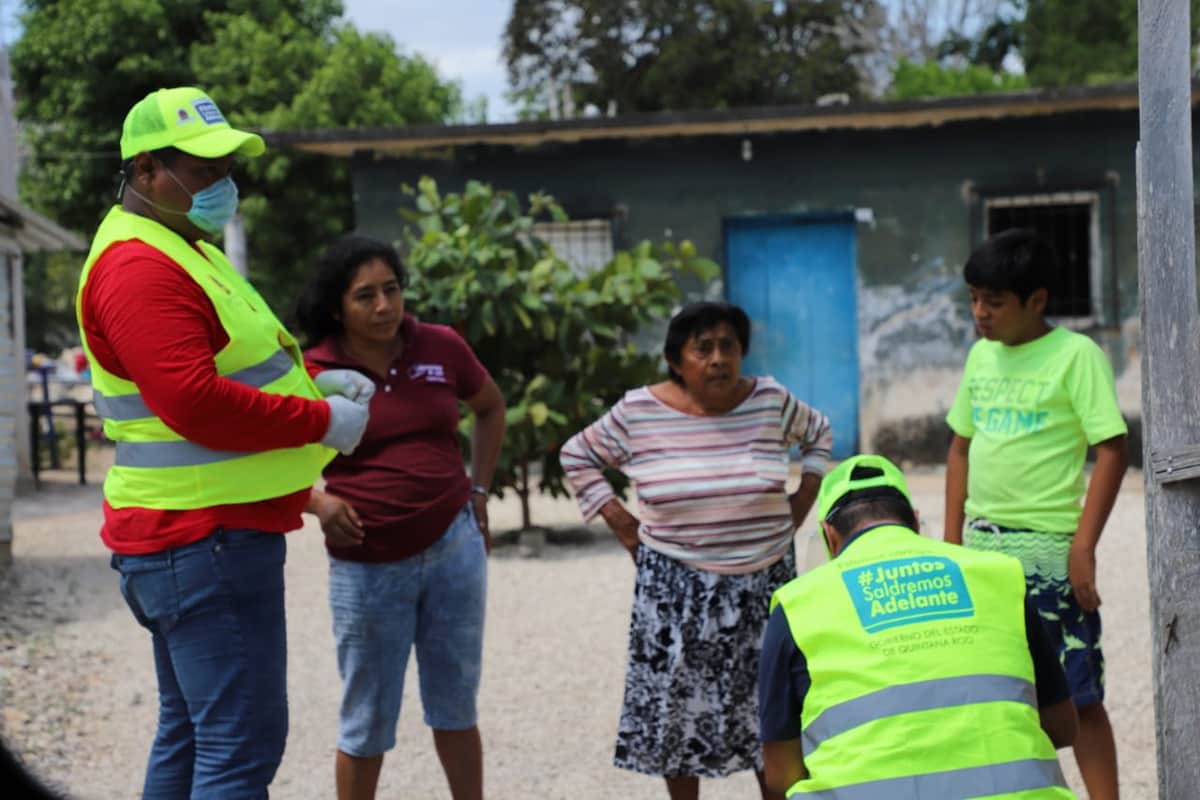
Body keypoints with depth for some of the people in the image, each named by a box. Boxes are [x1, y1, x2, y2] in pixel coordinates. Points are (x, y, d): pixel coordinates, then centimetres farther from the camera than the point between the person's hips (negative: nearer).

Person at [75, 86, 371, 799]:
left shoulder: (184, 250, 19)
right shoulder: (138, 266, -17)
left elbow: (230, 367, 29)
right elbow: (194, 401, -27)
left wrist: (312, 383, 10)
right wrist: (322, 421, -18)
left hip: (204, 535, 11)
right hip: (205, 539, -11)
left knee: (191, 734, 18)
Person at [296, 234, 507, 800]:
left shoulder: (441, 348, 0)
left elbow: (491, 407, 19)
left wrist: (479, 490, 13)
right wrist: (318, 502, -18)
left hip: (454, 547, 3)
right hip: (367, 566, -2)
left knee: (456, 709, 13)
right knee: (367, 724, 6)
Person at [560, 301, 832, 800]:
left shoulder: (770, 402, -5)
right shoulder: (639, 412, -8)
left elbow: (817, 434, 15)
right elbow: (578, 456, 5)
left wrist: (798, 506, 6)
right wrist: (622, 524, -1)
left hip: (763, 583, 1)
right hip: (675, 588, -1)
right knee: (677, 706, 5)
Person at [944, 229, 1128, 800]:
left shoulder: (1076, 355, -9)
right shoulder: (981, 355, 10)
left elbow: (1112, 451, -12)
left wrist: (1083, 547, -16)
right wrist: (952, 538, 13)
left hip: (1047, 548, -6)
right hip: (982, 545, 6)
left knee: (1076, 696, -3)